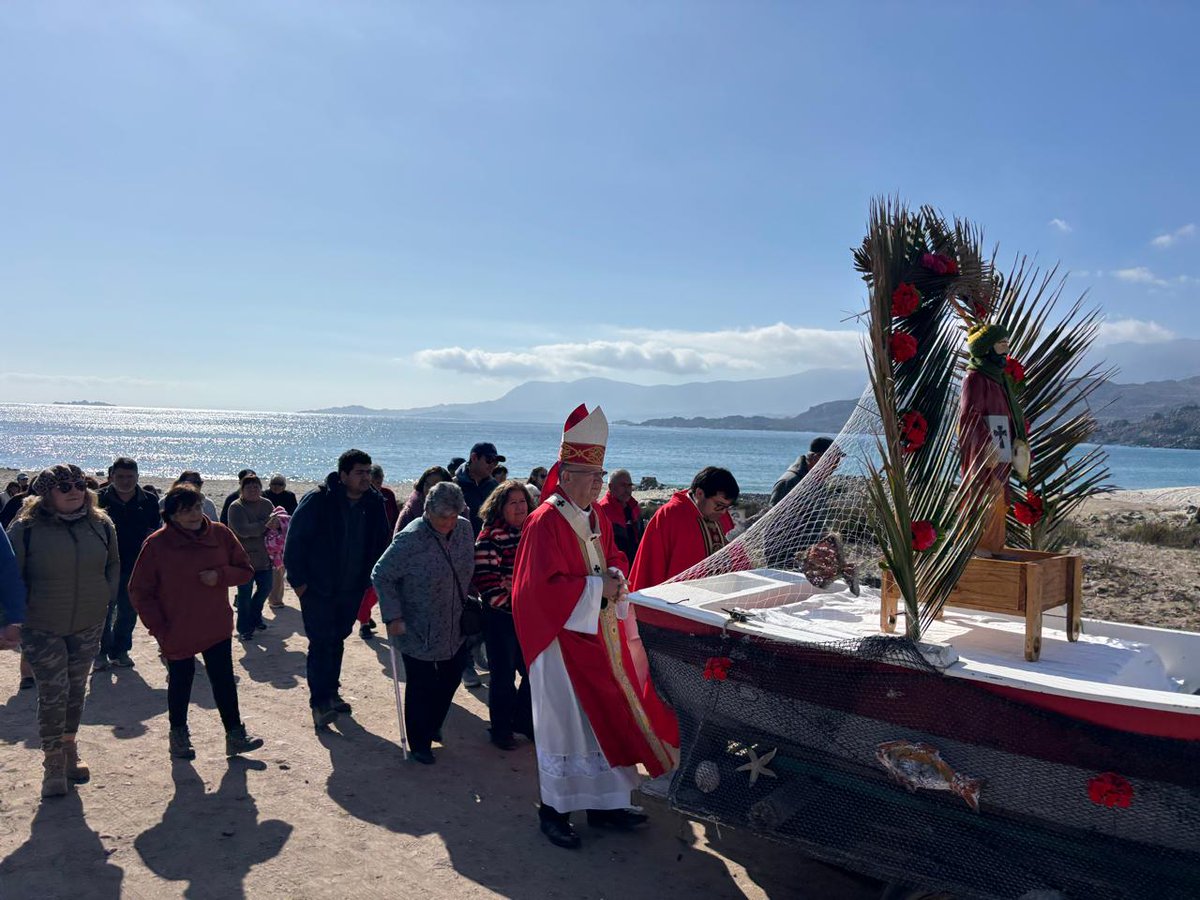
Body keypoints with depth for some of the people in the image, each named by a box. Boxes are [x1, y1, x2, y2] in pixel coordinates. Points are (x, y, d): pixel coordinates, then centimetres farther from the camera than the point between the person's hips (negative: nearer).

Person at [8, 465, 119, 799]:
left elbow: (113, 564, 13)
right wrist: (21, 611, -6)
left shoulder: (101, 524, -2)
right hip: (42, 628, -3)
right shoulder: (26, 527, -13)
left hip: (88, 625, 3)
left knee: (76, 690, 16)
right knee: (53, 694, -2)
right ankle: (53, 764, 14)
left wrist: (106, 598, 6)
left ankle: (69, 750, 35)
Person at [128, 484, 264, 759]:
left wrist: (220, 575, -17)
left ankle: (235, 735, 18)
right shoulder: (157, 543, -12)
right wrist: (158, 628, -11)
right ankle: (178, 735, 35)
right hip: (176, 631, -2)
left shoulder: (220, 534, -5)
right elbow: (140, 592, -7)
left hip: (217, 627, 2)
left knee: (224, 680, 8)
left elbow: (246, 570, 3)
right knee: (180, 682, 14)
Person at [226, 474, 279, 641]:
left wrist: (276, 524, -20)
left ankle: (255, 617, 38)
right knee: (245, 593, 1)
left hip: (264, 556, 6)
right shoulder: (236, 507, -12)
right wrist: (265, 526, -28)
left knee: (266, 587, 15)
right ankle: (244, 629, 13)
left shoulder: (267, 504, 6)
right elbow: (242, 530, -25)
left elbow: (278, 523, 4)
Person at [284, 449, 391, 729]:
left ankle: (330, 693, 29)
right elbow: (295, 540, -12)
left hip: (352, 588, 5)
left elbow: (380, 541, 10)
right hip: (317, 588, -5)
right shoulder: (317, 501, -17)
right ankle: (319, 703, 3)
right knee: (321, 643, -4)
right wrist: (298, 580, -13)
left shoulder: (374, 502, -1)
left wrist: (373, 577, 7)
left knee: (337, 640, 16)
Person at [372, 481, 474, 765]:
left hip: (455, 627, 6)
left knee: (451, 677, 20)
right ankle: (419, 744, 28)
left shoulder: (464, 529, -5)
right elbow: (381, 576, -16)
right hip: (418, 631, -6)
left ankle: (432, 727, 46)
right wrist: (393, 617, -19)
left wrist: (468, 604, 11)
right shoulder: (411, 539, -24)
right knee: (421, 686, 6)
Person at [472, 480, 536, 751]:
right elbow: (486, 581, -15)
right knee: (504, 674, 6)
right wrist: (511, 605, -18)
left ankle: (524, 720, 31)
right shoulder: (490, 538, -11)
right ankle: (500, 728, 24)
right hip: (501, 617, -5)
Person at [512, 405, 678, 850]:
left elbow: (612, 558, 19)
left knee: (605, 716, 14)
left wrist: (615, 579, -3)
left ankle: (604, 803, 29)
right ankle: (554, 810, 19)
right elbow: (544, 586, -23)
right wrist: (597, 587, -19)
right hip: (563, 636, -8)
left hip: (598, 633, 8)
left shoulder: (596, 518, 8)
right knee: (565, 720, 2)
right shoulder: (546, 522, -18)